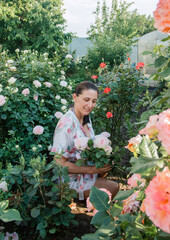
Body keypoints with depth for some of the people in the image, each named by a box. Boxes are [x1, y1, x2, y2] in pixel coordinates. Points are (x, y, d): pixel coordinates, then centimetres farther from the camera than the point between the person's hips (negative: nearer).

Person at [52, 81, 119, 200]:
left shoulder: (86, 118, -1)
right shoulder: (66, 124, -28)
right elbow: (60, 163, -26)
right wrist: (91, 169, -24)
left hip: (84, 170, 8)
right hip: (71, 178, -8)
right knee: (113, 188, -9)